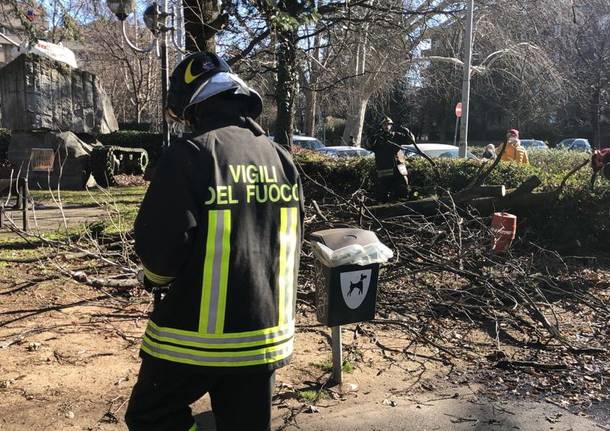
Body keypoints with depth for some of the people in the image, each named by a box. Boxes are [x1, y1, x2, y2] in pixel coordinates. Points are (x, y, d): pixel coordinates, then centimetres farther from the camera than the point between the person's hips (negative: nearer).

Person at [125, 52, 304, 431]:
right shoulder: (281, 158, 3)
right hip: (266, 334, 6)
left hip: (198, 336, -5)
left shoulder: (191, 156, -16)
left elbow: (159, 249, -17)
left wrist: (157, 276, 6)